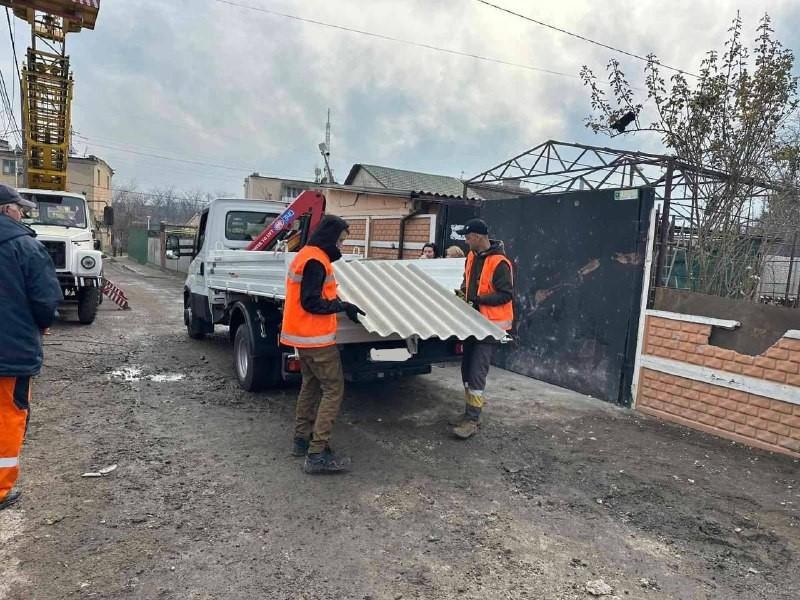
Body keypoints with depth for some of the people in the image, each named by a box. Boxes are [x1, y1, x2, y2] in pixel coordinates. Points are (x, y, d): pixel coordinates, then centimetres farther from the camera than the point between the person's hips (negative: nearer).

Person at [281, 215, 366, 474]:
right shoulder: (315, 261, -19)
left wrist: (337, 303, 9)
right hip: (316, 337, -11)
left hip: (303, 335, 11)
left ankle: (302, 440, 26)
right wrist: (343, 306, -15)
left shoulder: (306, 255, 13)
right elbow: (311, 302, -23)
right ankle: (317, 454, -6)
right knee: (333, 390, -7)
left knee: (311, 385, 18)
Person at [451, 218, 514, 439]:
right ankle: (470, 412, 27)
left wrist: (477, 299, -24)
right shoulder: (472, 256, 7)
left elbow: (506, 295, -20)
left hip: (491, 324, -9)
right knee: (467, 368, 13)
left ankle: (472, 420, 0)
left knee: (477, 371, -9)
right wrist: (463, 291, 4)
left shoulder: (499, 263, -18)